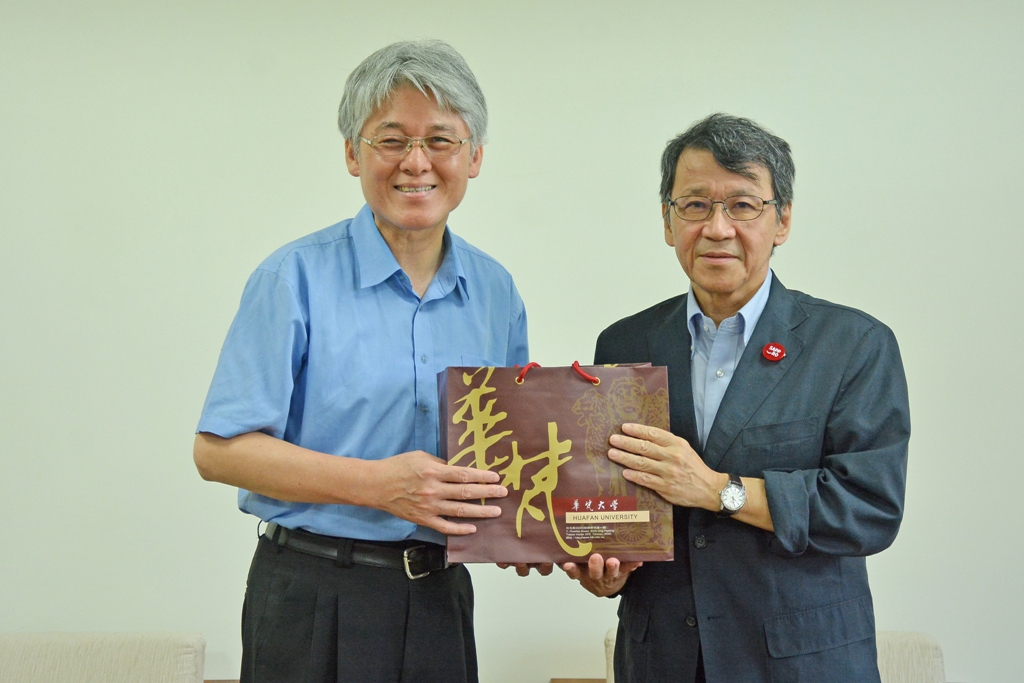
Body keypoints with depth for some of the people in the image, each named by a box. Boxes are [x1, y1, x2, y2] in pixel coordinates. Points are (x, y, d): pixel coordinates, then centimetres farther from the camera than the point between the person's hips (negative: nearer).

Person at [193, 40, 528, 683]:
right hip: (314, 601, -4)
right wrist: (377, 483, -21)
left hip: (441, 598, 4)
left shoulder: (495, 291, 7)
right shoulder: (297, 277, -8)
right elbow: (219, 449, -12)